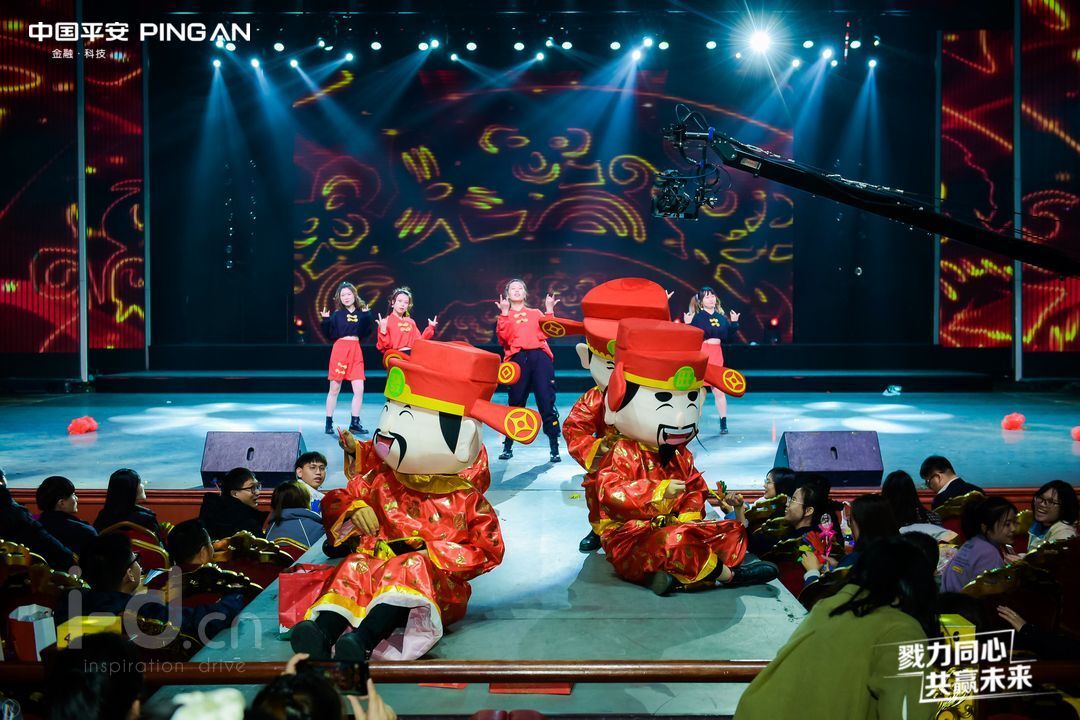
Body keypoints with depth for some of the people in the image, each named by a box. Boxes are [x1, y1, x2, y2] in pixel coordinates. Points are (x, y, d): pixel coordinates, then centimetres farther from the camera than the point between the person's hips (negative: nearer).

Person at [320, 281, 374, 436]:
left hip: (356, 352, 2)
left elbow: (364, 333, 4)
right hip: (340, 350, -2)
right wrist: (326, 321, -15)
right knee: (334, 389, 3)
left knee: (359, 390, -4)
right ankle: (329, 423, 12)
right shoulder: (337, 314, 0)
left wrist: (367, 317, -5)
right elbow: (331, 336, -2)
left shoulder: (362, 313, 7)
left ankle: (354, 423, 8)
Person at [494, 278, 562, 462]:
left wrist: (549, 310, 3)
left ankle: (554, 449, -8)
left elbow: (546, 332, 6)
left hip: (540, 356, 0)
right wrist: (505, 312, -4)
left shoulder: (536, 313, 23)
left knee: (546, 402, -8)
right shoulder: (505, 316, 19)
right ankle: (507, 447, 12)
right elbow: (503, 336, -1)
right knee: (516, 402, -1)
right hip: (517, 358, 0)